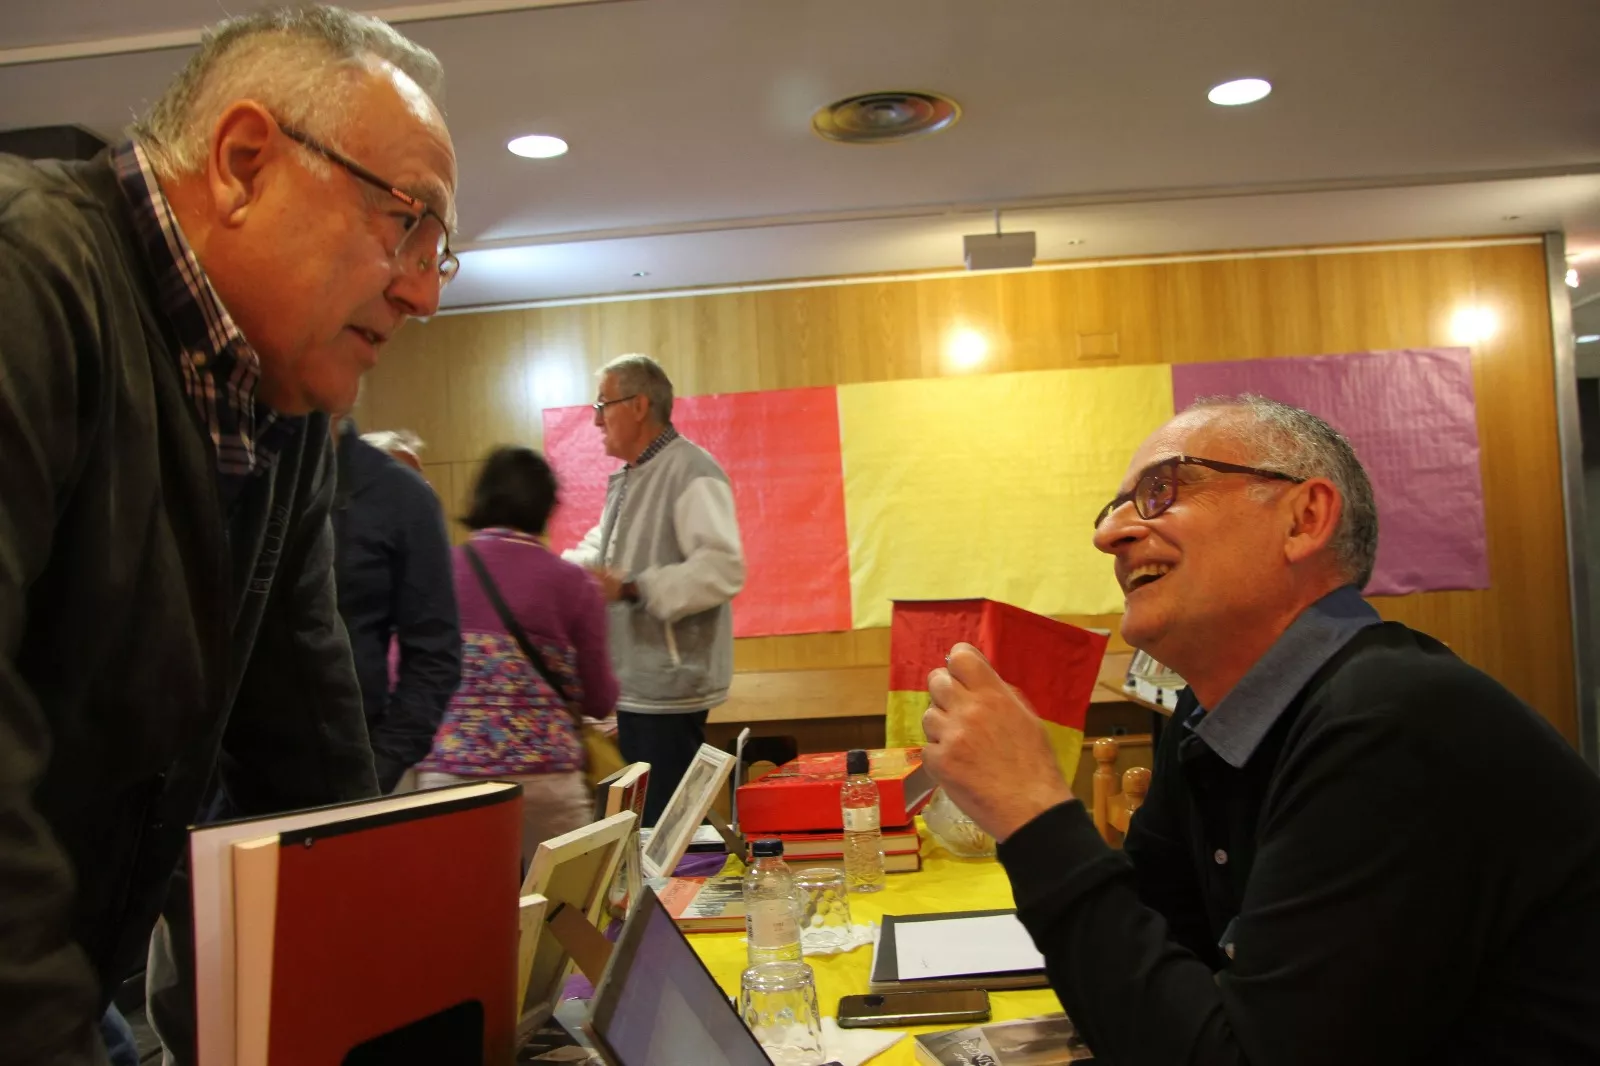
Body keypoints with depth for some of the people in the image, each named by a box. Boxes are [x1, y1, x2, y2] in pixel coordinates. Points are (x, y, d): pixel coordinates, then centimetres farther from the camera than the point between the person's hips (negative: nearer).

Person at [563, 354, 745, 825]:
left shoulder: (692, 473, -16)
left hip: (670, 687, -10)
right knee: (639, 818, 18)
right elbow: (600, 551, 30)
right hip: (633, 683, 10)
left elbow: (723, 569, -27)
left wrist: (633, 590, -30)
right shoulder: (626, 479, 17)